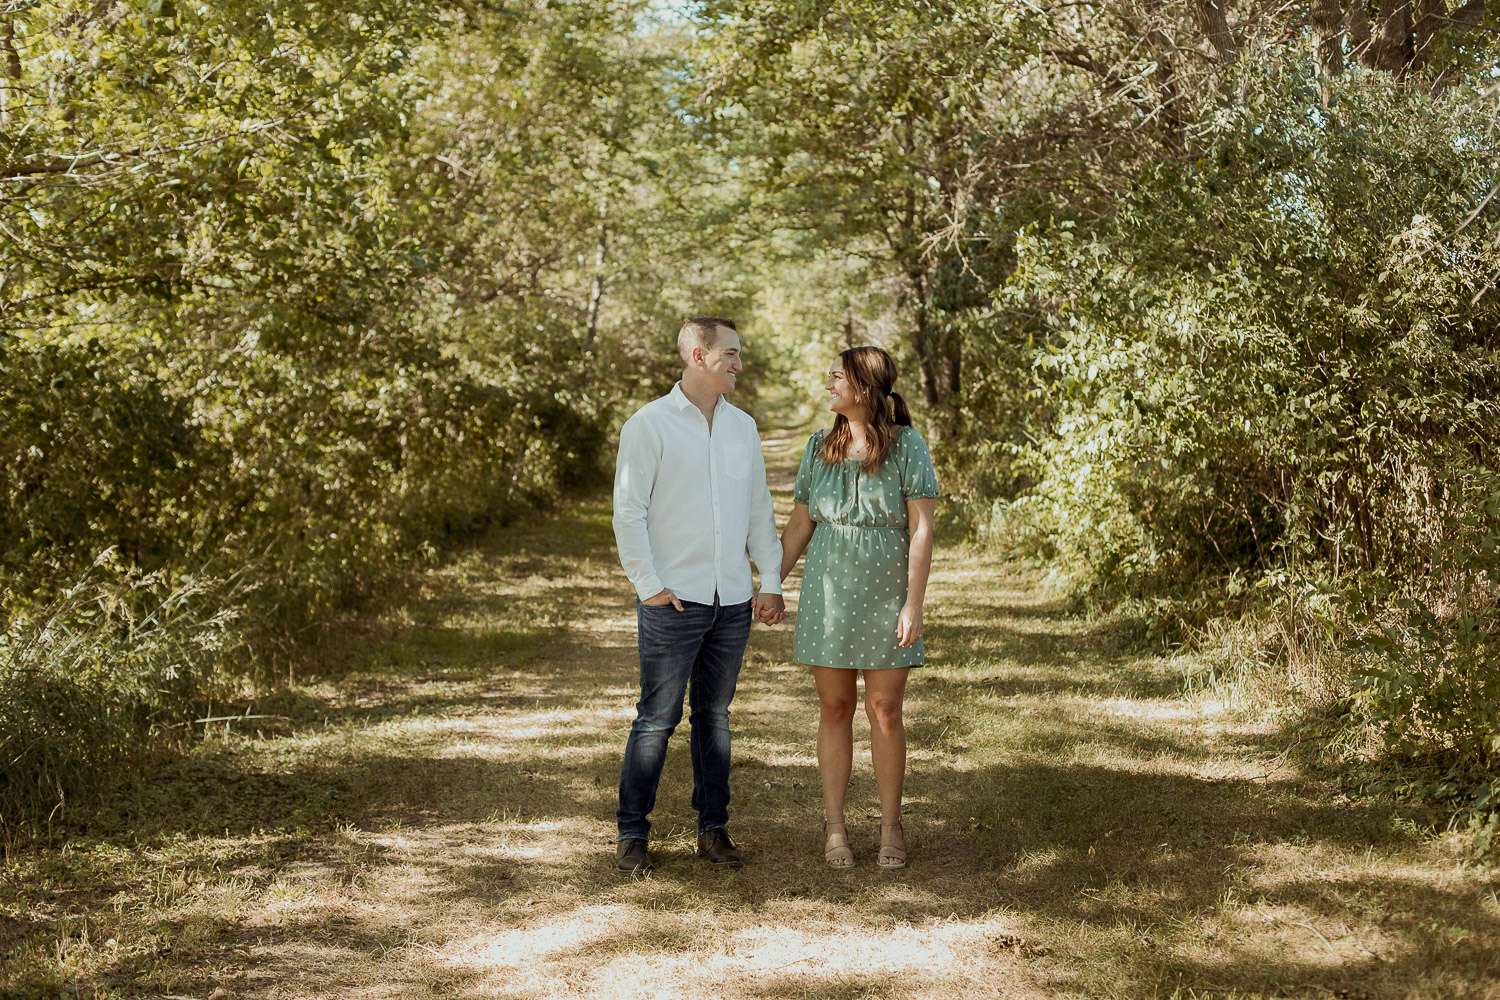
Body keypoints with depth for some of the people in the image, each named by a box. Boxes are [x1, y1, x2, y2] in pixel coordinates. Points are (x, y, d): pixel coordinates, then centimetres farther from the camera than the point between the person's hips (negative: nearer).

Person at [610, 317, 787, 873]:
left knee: (714, 717, 11)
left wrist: (771, 582, 8)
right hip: (674, 601, -5)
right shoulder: (650, 425, -4)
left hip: (732, 601, 5)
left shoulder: (743, 427, 13)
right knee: (657, 719, -3)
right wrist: (649, 585, -10)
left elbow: (760, 510, 16)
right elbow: (628, 510, -6)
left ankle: (713, 828, 19)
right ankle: (632, 834, 7)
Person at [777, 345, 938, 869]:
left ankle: (891, 826, 14)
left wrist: (914, 604, -14)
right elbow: (799, 526, 10)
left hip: (886, 598, -3)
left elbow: (922, 529, -9)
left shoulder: (907, 445, -6)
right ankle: (835, 827, 13)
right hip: (829, 595, 3)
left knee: (885, 710, 0)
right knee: (835, 708, 5)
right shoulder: (819, 449, 5)